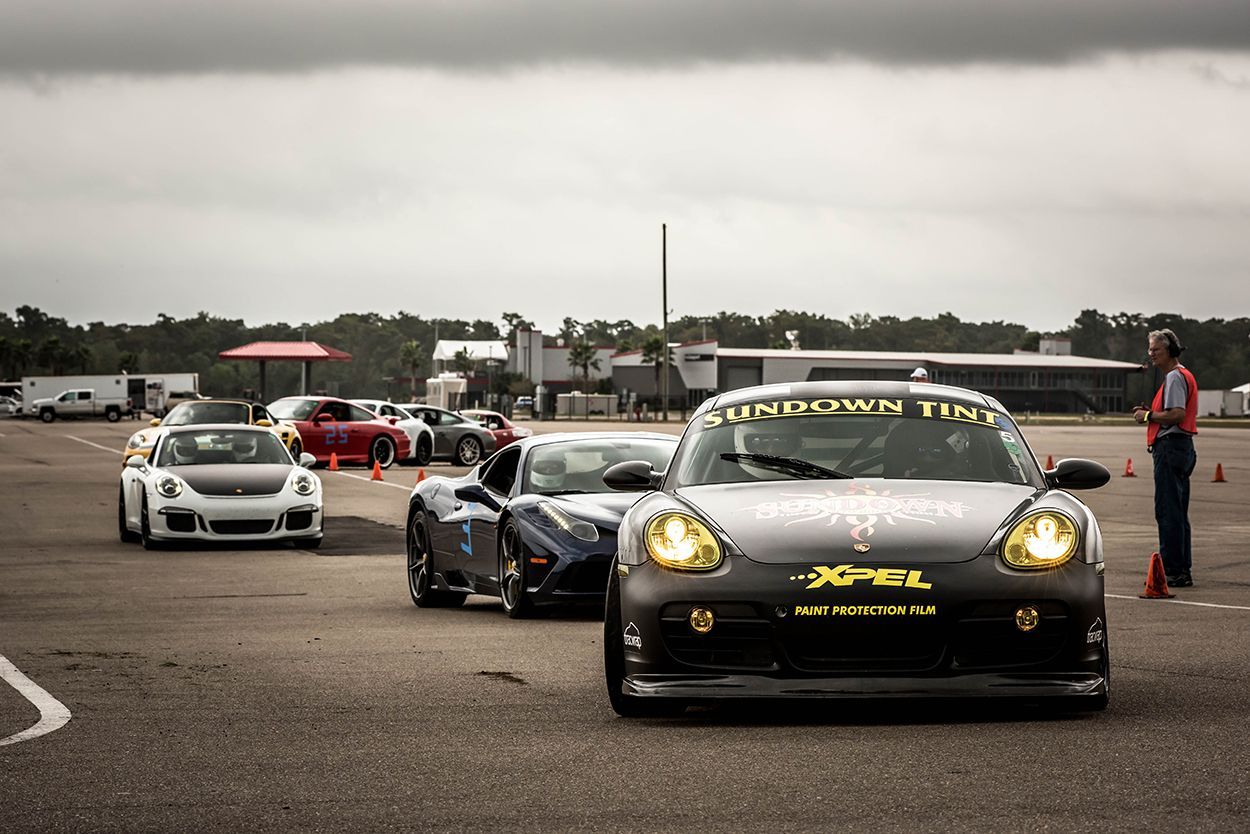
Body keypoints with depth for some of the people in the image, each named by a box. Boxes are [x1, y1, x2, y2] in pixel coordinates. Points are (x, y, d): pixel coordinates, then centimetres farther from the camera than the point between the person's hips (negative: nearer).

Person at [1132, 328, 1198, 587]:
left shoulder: (1175, 376, -12)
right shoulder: (1184, 375, 22)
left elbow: (1177, 414, -23)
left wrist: (1149, 416, -10)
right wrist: (1150, 413, 13)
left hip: (1170, 447, -11)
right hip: (1182, 447, 11)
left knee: (1167, 511, -10)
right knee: (1177, 512, 13)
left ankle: (1172, 570, -11)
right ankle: (1183, 570, 16)